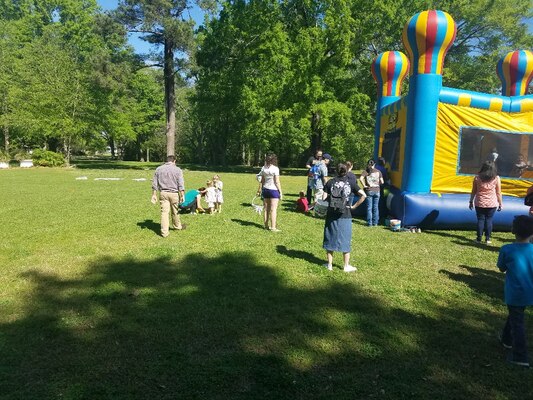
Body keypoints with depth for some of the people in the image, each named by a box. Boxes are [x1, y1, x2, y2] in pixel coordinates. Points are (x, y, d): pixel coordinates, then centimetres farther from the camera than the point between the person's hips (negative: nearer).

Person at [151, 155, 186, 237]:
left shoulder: (158, 169, 7)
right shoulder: (177, 170, -2)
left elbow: (154, 184, 7)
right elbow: (181, 185, -7)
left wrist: (154, 195, 11)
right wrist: (182, 196, -2)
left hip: (163, 193, 2)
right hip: (174, 193, -2)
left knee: (164, 212, 1)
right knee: (175, 211, 15)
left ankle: (164, 232, 0)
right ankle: (177, 226, 35)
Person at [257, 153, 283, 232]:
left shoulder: (263, 168, 4)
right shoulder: (275, 169, -12)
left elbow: (262, 181, 9)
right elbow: (277, 182, -12)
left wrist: (259, 189, 20)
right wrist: (280, 192, -7)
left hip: (265, 189, 6)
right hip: (274, 190, -6)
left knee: (266, 208, 12)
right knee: (273, 209, -3)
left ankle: (266, 225, 22)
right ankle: (273, 227, -3)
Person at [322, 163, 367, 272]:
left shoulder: (330, 182, -2)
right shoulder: (350, 183, -1)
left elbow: (324, 198, -7)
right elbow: (363, 195, -9)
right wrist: (354, 206, -3)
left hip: (331, 215, 1)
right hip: (345, 216, 0)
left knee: (330, 239, 12)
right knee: (345, 240, 10)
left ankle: (329, 264, 20)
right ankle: (346, 266, 17)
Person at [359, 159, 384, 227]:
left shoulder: (365, 171, -3)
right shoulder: (378, 172, 3)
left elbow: (361, 179, -20)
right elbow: (382, 182, 0)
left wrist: (364, 185, -10)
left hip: (369, 191, -2)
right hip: (377, 191, 2)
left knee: (369, 208, 4)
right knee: (376, 207, 10)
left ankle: (369, 223, 6)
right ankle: (375, 223, 14)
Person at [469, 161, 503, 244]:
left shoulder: (477, 177, -2)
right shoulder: (496, 178, -4)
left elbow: (473, 191, 3)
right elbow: (498, 193, -1)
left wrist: (471, 201, 12)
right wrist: (500, 204, 8)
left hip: (479, 203, 0)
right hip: (492, 204, 0)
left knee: (480, 220, 6)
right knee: (489, 220, 7)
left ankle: (479, 238, 8)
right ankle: (487, 238, 9)